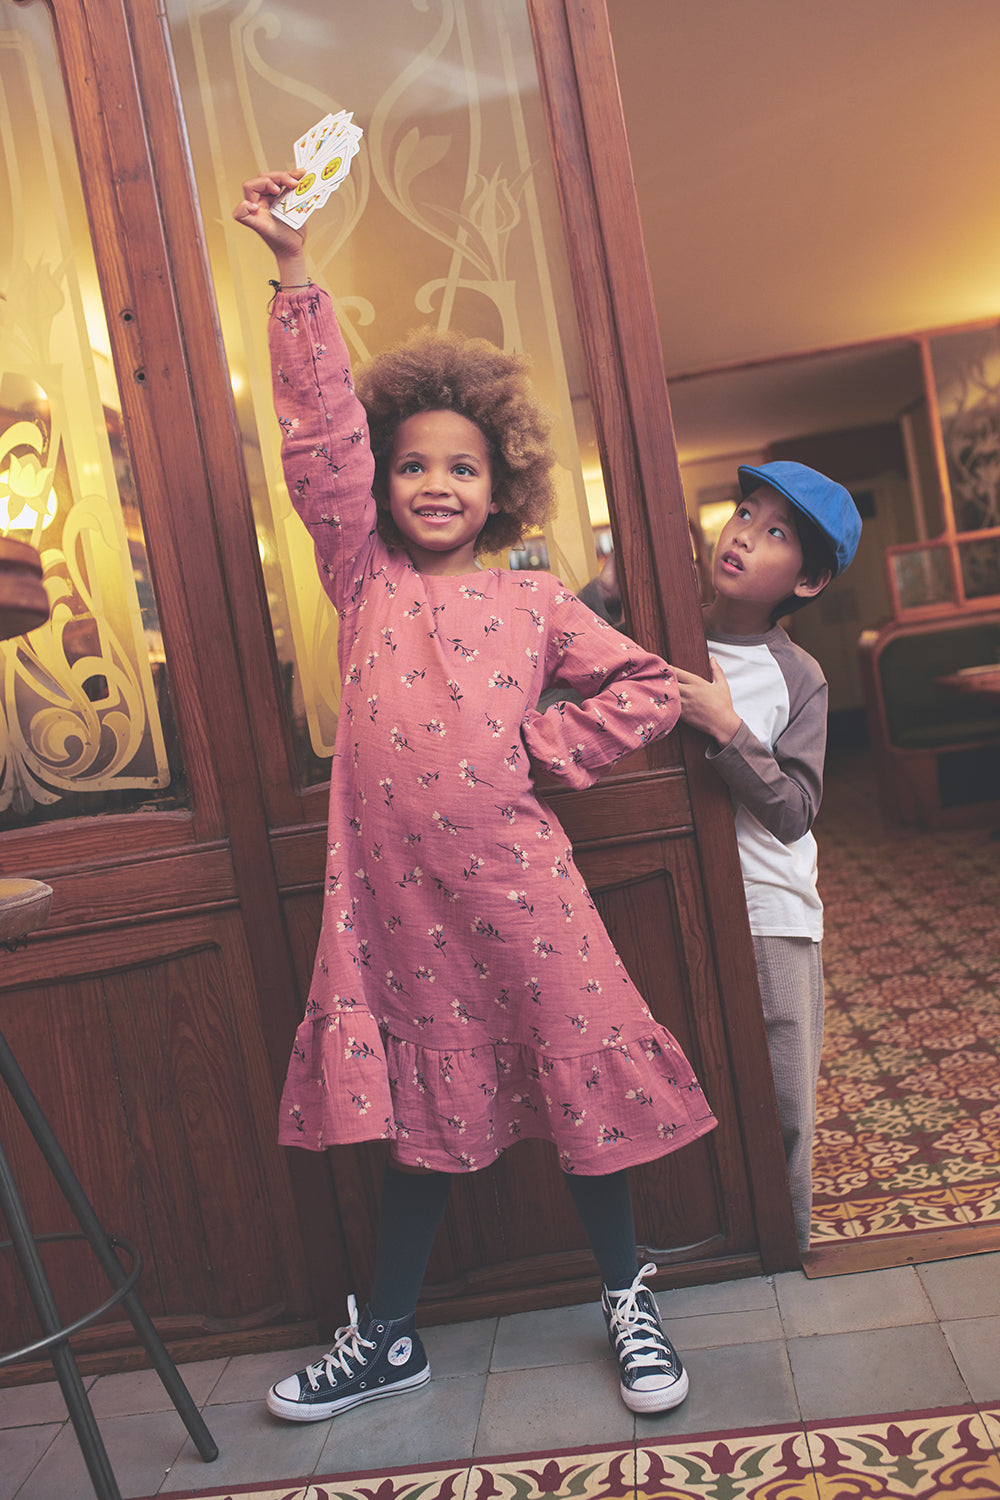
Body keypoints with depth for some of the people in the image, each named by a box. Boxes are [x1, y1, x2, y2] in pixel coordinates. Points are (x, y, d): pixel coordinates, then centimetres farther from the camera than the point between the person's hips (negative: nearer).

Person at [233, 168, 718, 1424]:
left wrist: (552, 746, -2)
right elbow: (322, 434, -3)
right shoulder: (363, 581, 5)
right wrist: (294, 272, -6)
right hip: (397, 894, 1)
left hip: (515, 883, 0)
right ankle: (386, 1340, 32)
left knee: (580, 1079, 7)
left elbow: (648, 685, 9)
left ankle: (627, 1300, 32)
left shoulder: (533, 601, 5)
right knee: (421, 1112, 13)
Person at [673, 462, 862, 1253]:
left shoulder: (798, 677, -3)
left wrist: (727, 728, -21)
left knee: (785, 1106, 8)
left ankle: (787, 1250, 28)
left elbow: (793, 813, -10)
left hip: (771, 912, 0)